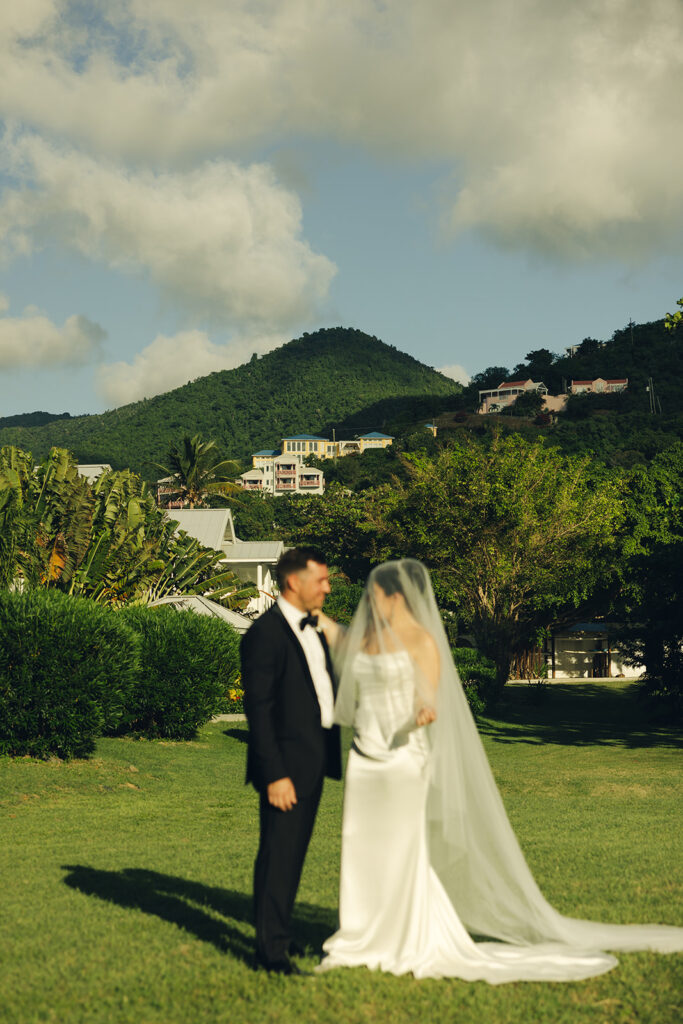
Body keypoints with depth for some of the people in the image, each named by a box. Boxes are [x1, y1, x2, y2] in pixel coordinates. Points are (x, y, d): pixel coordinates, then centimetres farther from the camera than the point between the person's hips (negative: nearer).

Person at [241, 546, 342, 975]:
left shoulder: (313, 629, 14)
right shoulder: (265, 634, -14)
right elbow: (258, 710, -17)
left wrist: (333, 754, 14)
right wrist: (274, 774, -21)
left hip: (314, 760, 9)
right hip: (286, 762, -9)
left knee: (295, 851, 16)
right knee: (278, 853, -3)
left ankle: (279, 932, 27)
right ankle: (271, 946, 5)